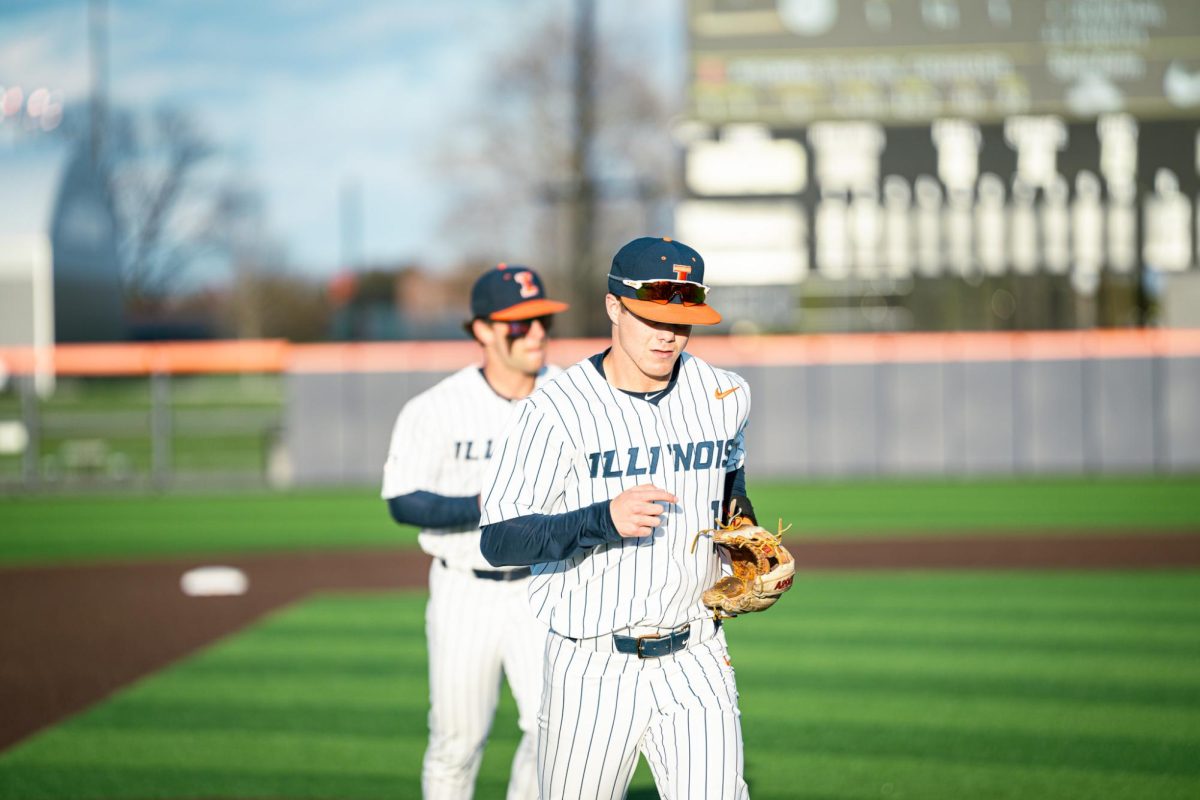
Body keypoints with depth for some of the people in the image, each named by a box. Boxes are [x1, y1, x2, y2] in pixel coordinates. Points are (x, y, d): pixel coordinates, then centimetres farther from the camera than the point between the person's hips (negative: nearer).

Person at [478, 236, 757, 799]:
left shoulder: (725, 398, 4)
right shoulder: (555, 410, -10)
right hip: (593, 669, -3)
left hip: (696, 662, 3)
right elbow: (498, 542, -14)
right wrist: (603, 520, -27)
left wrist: (741, 518, 6)